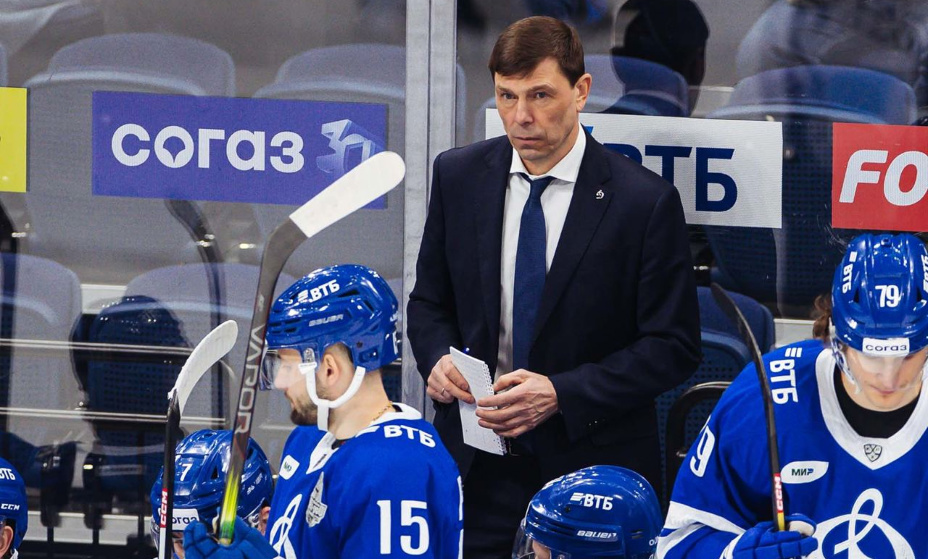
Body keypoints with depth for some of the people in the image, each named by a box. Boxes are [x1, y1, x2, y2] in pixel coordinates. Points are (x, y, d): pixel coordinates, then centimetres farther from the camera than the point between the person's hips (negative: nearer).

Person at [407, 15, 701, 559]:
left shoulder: (645, 201, -11)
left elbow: (674, 347, -9)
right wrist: (438, 359, -9)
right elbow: (429, 302, 14)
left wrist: (562, 394, -18)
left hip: (591, 467, -3)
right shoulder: (459, 176, 2)